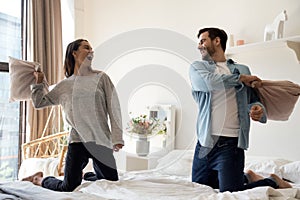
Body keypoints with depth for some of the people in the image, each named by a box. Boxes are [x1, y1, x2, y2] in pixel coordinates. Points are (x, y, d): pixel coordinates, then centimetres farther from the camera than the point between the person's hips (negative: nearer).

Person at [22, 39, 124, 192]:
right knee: (68, 188, -3)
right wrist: (38, 83, 12)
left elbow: (113, 108, 0)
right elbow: (39, 103, 18)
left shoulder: (101, 77, 6)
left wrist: (117, 138, -7)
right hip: (78, 141, -1)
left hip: (102, 141, 1)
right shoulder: (64, 85, 9)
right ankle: (39, 179, 27)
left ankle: (81, 175, 34)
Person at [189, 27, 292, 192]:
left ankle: (273, 182, 16)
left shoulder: (242, 70, 13)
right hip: (204, 142, 3)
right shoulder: (197, 67, 10)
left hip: (231, 143, -2)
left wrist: (258, 109, -11)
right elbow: (209, 81, -12)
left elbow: (254, 99, 13)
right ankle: (244, 177, 32)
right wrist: (241, 79, -4)